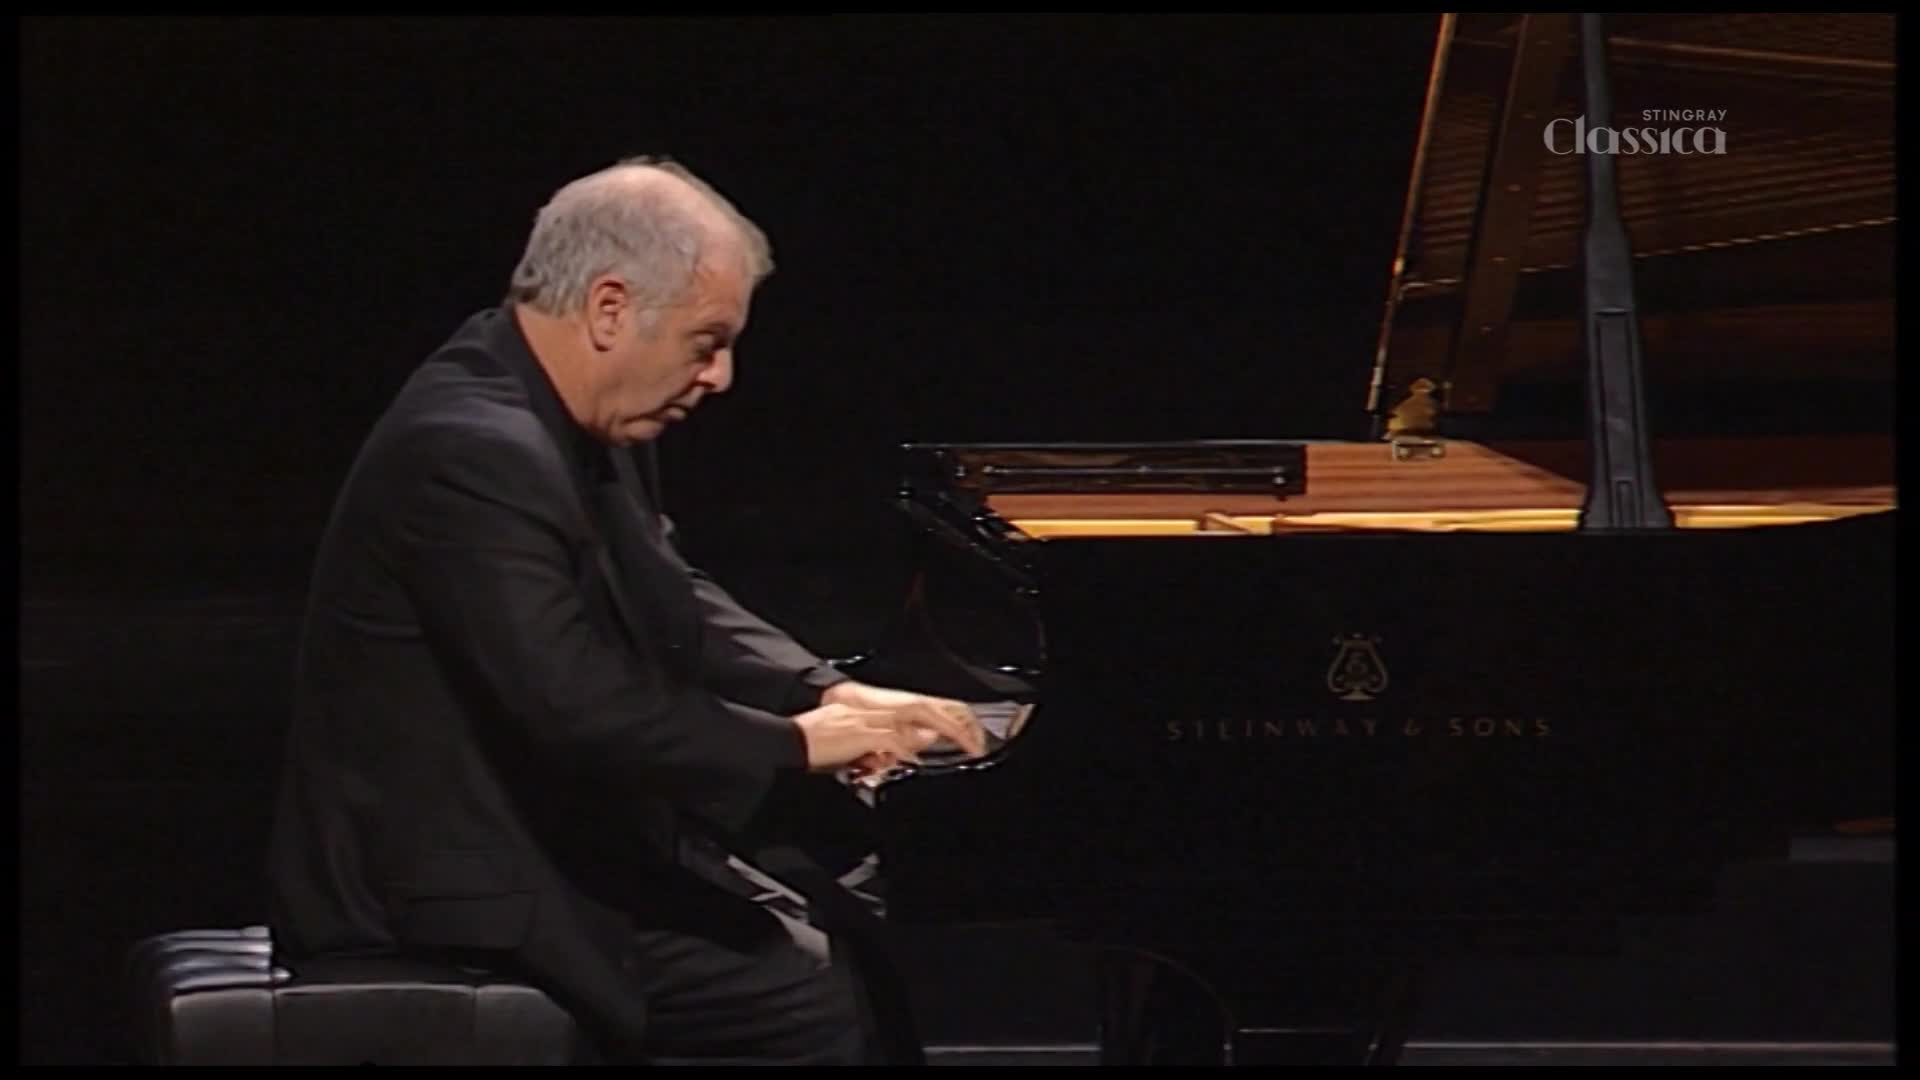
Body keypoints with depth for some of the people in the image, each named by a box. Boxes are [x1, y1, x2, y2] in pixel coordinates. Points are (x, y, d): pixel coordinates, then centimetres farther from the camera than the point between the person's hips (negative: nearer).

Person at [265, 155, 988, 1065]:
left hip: (529, 843, 10)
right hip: (448, 898, -10)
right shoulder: (474, 451, -24)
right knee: (819, 1003, -15)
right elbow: (579, 711, -30)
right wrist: (798, 741, -19)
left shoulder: (575, 434, 7)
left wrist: (829, 693, 1)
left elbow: (673, 607, 18)